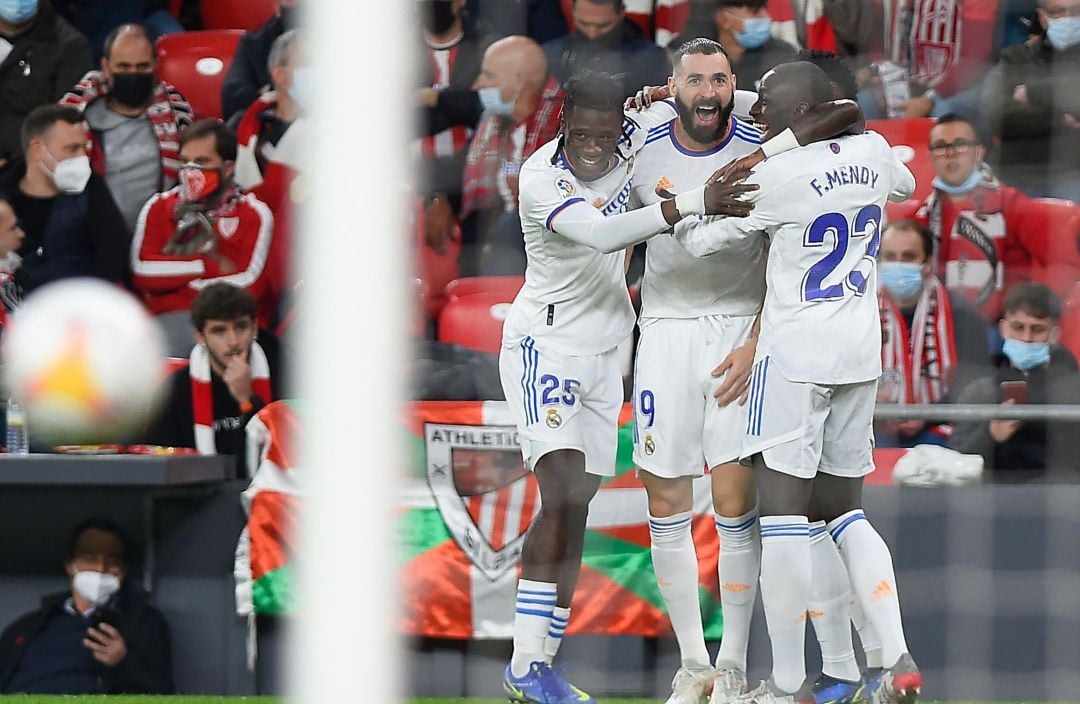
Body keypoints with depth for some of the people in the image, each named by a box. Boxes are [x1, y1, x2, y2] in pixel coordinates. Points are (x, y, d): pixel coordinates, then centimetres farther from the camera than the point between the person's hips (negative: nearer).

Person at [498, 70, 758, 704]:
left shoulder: (630, 155, 0)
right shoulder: (541, 177, -20)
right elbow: (601, 233, -35)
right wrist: (694, 204, -42)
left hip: (605, 353, 7)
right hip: (545, 347, -7)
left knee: (576, 508, 5)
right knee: (564, 493, -20)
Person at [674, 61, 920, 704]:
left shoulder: (775, 177, -13)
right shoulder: (872, 153, 5)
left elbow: (702, 239, -4)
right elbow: (903, 183, 30)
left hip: (795, 350, -7)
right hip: (861, 352, 7)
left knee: (782, 514, -5)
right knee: (843, 512, 15)